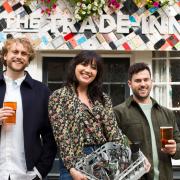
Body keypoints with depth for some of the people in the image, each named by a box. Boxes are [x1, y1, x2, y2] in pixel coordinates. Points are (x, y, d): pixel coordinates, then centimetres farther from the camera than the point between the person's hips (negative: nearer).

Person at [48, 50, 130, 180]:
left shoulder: (103, 98, 9)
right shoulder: (59, 96, -3)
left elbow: (114, 132, 1)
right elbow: (62, 137, -11)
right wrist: (72, 168, -19)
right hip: (75, 163, -4)